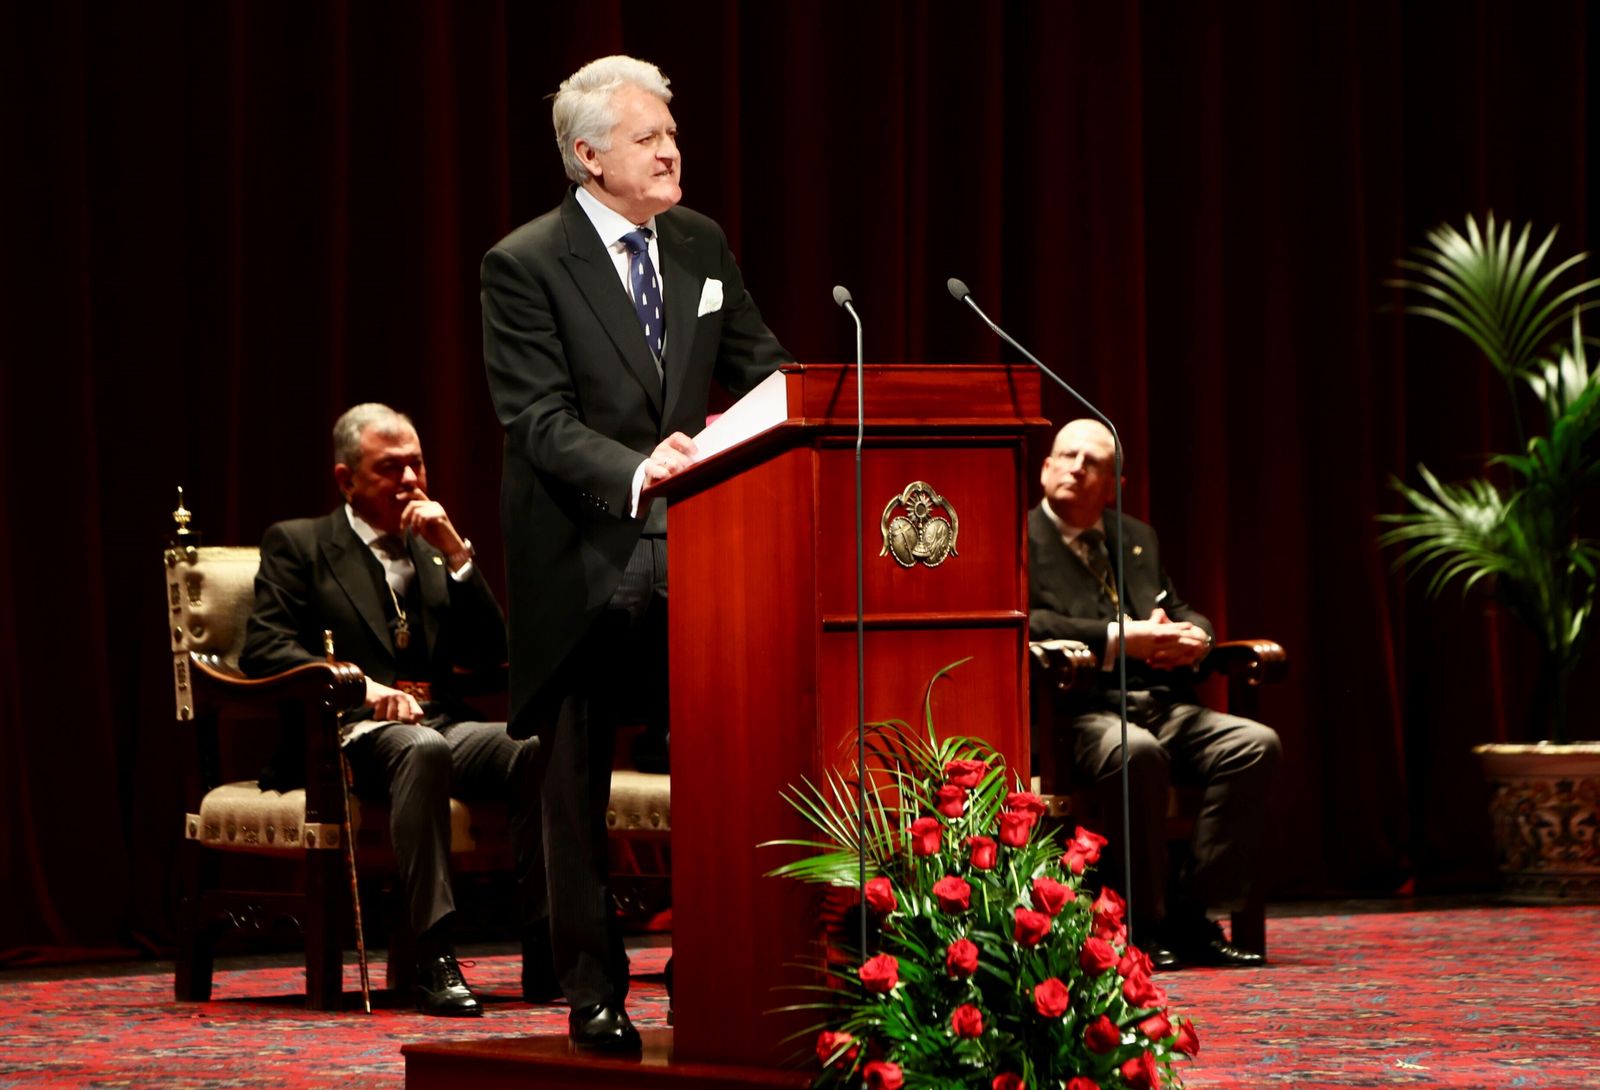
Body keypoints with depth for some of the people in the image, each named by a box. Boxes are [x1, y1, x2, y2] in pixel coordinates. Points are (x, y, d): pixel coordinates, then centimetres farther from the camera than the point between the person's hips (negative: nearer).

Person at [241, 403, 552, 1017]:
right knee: (421, 749, -39)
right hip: (349, 735, -4)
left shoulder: (434, 547, 23)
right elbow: (262, 651, -4)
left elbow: (490, 654, 12)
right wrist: (359, 685, -19)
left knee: (535, 749, -28)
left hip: (440, 723, 5)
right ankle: (433, 961, -44)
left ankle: (544, 955, -30)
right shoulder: (296, 545, 10)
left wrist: (456, 551, 2)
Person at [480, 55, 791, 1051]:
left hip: (692, 556, 4)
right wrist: (636, 470, -33)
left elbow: (763, 371, 10)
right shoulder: (526, 265, -10)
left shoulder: (703, 247, 8)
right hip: (581, 559, -4)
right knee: (579, 788, 5)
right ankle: (594, 989, 13)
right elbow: (540, 421, -17)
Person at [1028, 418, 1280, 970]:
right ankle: (1141, 924, -26)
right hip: (1078, 713, -7)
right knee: (1137, 751, -39)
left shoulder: (1137, 538, 27)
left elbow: (1183, 613, 27)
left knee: (1255, 743, -19)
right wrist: (1119, 638, -19)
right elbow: (1025, 622, -13)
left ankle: (1192, 917, -17)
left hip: (1163, 705, 7)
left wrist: (1192, 637, 0)